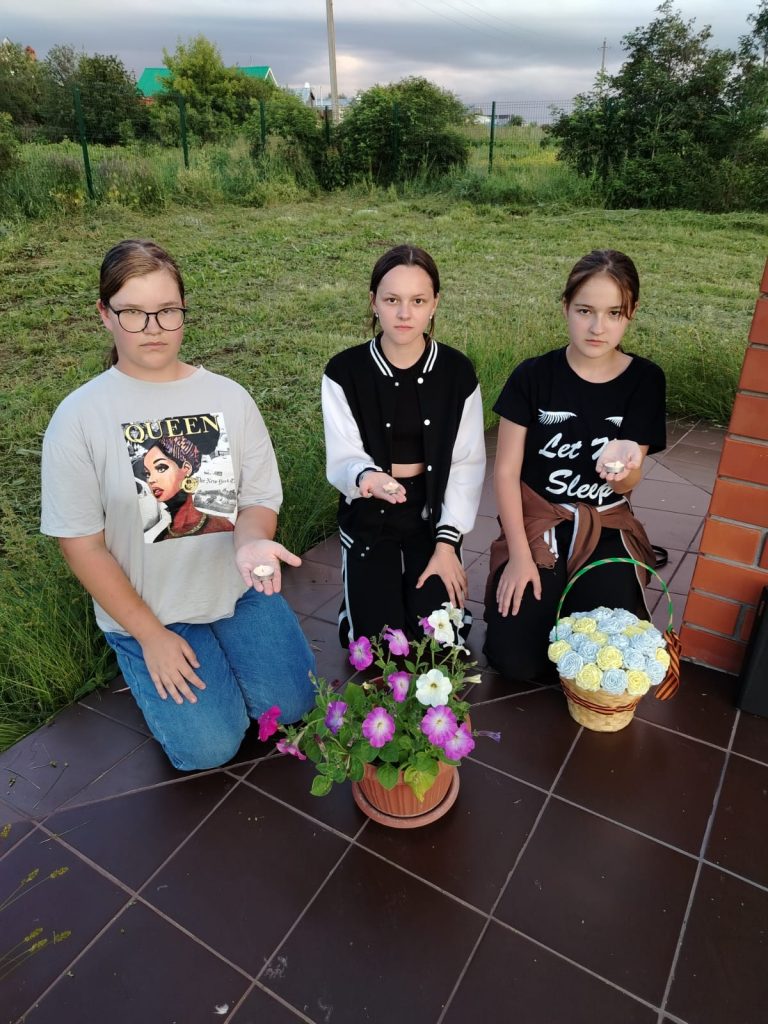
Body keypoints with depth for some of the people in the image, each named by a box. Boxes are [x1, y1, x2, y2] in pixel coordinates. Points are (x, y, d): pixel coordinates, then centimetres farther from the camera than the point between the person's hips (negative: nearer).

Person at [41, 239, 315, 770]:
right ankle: (144, 663, 22)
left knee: (291, 704, -1)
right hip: (144, 607, -2)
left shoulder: (229, 397, -6)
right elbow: (82, 543, -10)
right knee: (209, 747, -7)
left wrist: (251, 543, -28)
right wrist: (150, 634, -10)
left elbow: (260, 501, -3)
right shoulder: (79, 417, -13)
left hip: (238, 589, 3)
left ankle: (221, 649, 26)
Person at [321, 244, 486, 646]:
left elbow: (466, 463, -4)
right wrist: (366, 476, -38)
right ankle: (363, 593, 28)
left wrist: (447, 541, -9)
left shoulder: (457, 371, -7)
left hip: (433, 513, 1)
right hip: (370, 516, -1)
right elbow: (343, 458, -13)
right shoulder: (345, 372, -11)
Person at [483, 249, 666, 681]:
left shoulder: (645, 380, -6)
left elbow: (627, 486, -9)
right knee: (514, 659, -13)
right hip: (536, 521, -1)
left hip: (606, 529, 1)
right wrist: (519, 555, -13)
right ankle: (544, 597, 17)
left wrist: (624, 464, -34)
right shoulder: (534, 376, -10)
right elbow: (506, 471, -7)